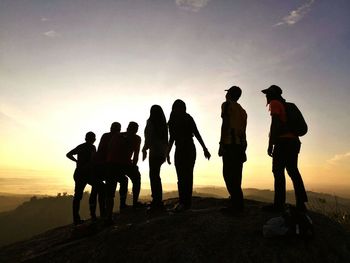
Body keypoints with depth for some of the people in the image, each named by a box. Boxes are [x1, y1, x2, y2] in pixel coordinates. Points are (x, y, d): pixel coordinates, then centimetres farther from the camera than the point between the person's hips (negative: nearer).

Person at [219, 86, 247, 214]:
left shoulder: (227, 105, 3)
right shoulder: (242, 110, 25)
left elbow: (225, 124, -11)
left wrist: (221, 144, -15)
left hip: (230, 144, -8)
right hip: (241, 144, 8)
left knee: (229, 174, -10)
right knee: (236, 176, 9)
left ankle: (236, 204, -14)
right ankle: (237, 204, 10)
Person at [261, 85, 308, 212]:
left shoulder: (274, 103, 2)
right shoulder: (285, 105, 26)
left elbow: (275, 123, -12)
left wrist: (270, 143, -15)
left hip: (283, 141, -9)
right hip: (294, 141, 9)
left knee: (278, 171, -11)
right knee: (293, 171, 8)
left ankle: (278, 204, -15)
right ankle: (301, 203, 7)